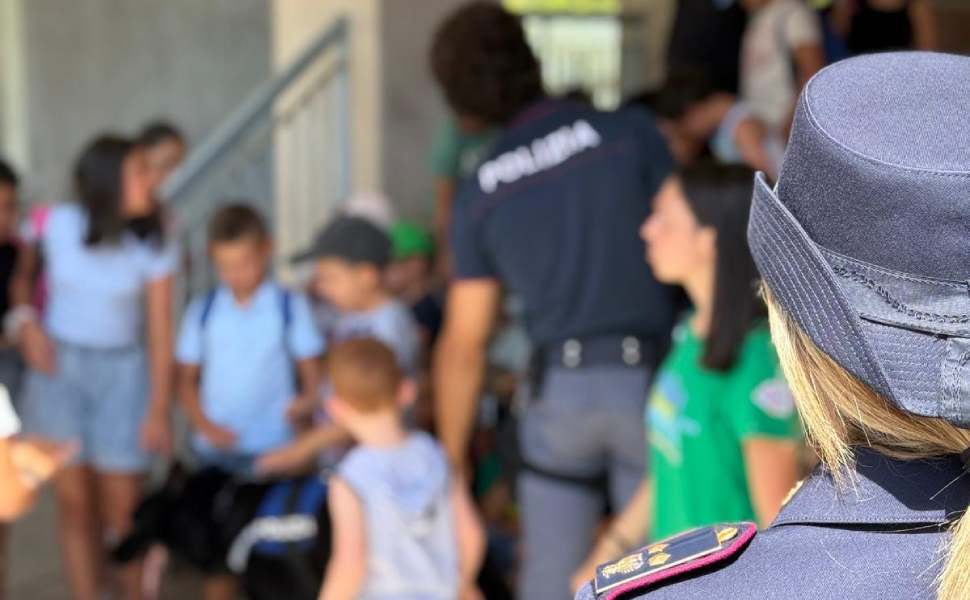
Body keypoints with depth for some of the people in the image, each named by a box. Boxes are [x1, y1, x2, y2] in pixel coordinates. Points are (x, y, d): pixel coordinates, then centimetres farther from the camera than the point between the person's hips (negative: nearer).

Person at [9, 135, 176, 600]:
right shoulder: (56, 225, -8)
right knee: (75, 501, 5)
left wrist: (157, 411, -6)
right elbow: (22, 273, 11)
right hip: (57, 366, 1)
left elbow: (160, 334, -6)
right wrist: (26, 320, -7)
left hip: (122, 372, -1)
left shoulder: (154, 248, -9)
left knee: (122, 505, 2)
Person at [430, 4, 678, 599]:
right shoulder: (630, 131, -2)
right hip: (649, 381, -2)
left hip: (561, 389, 2)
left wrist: (452, 461, 16)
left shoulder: (481, 190, 7)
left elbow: (462, 346, 8)